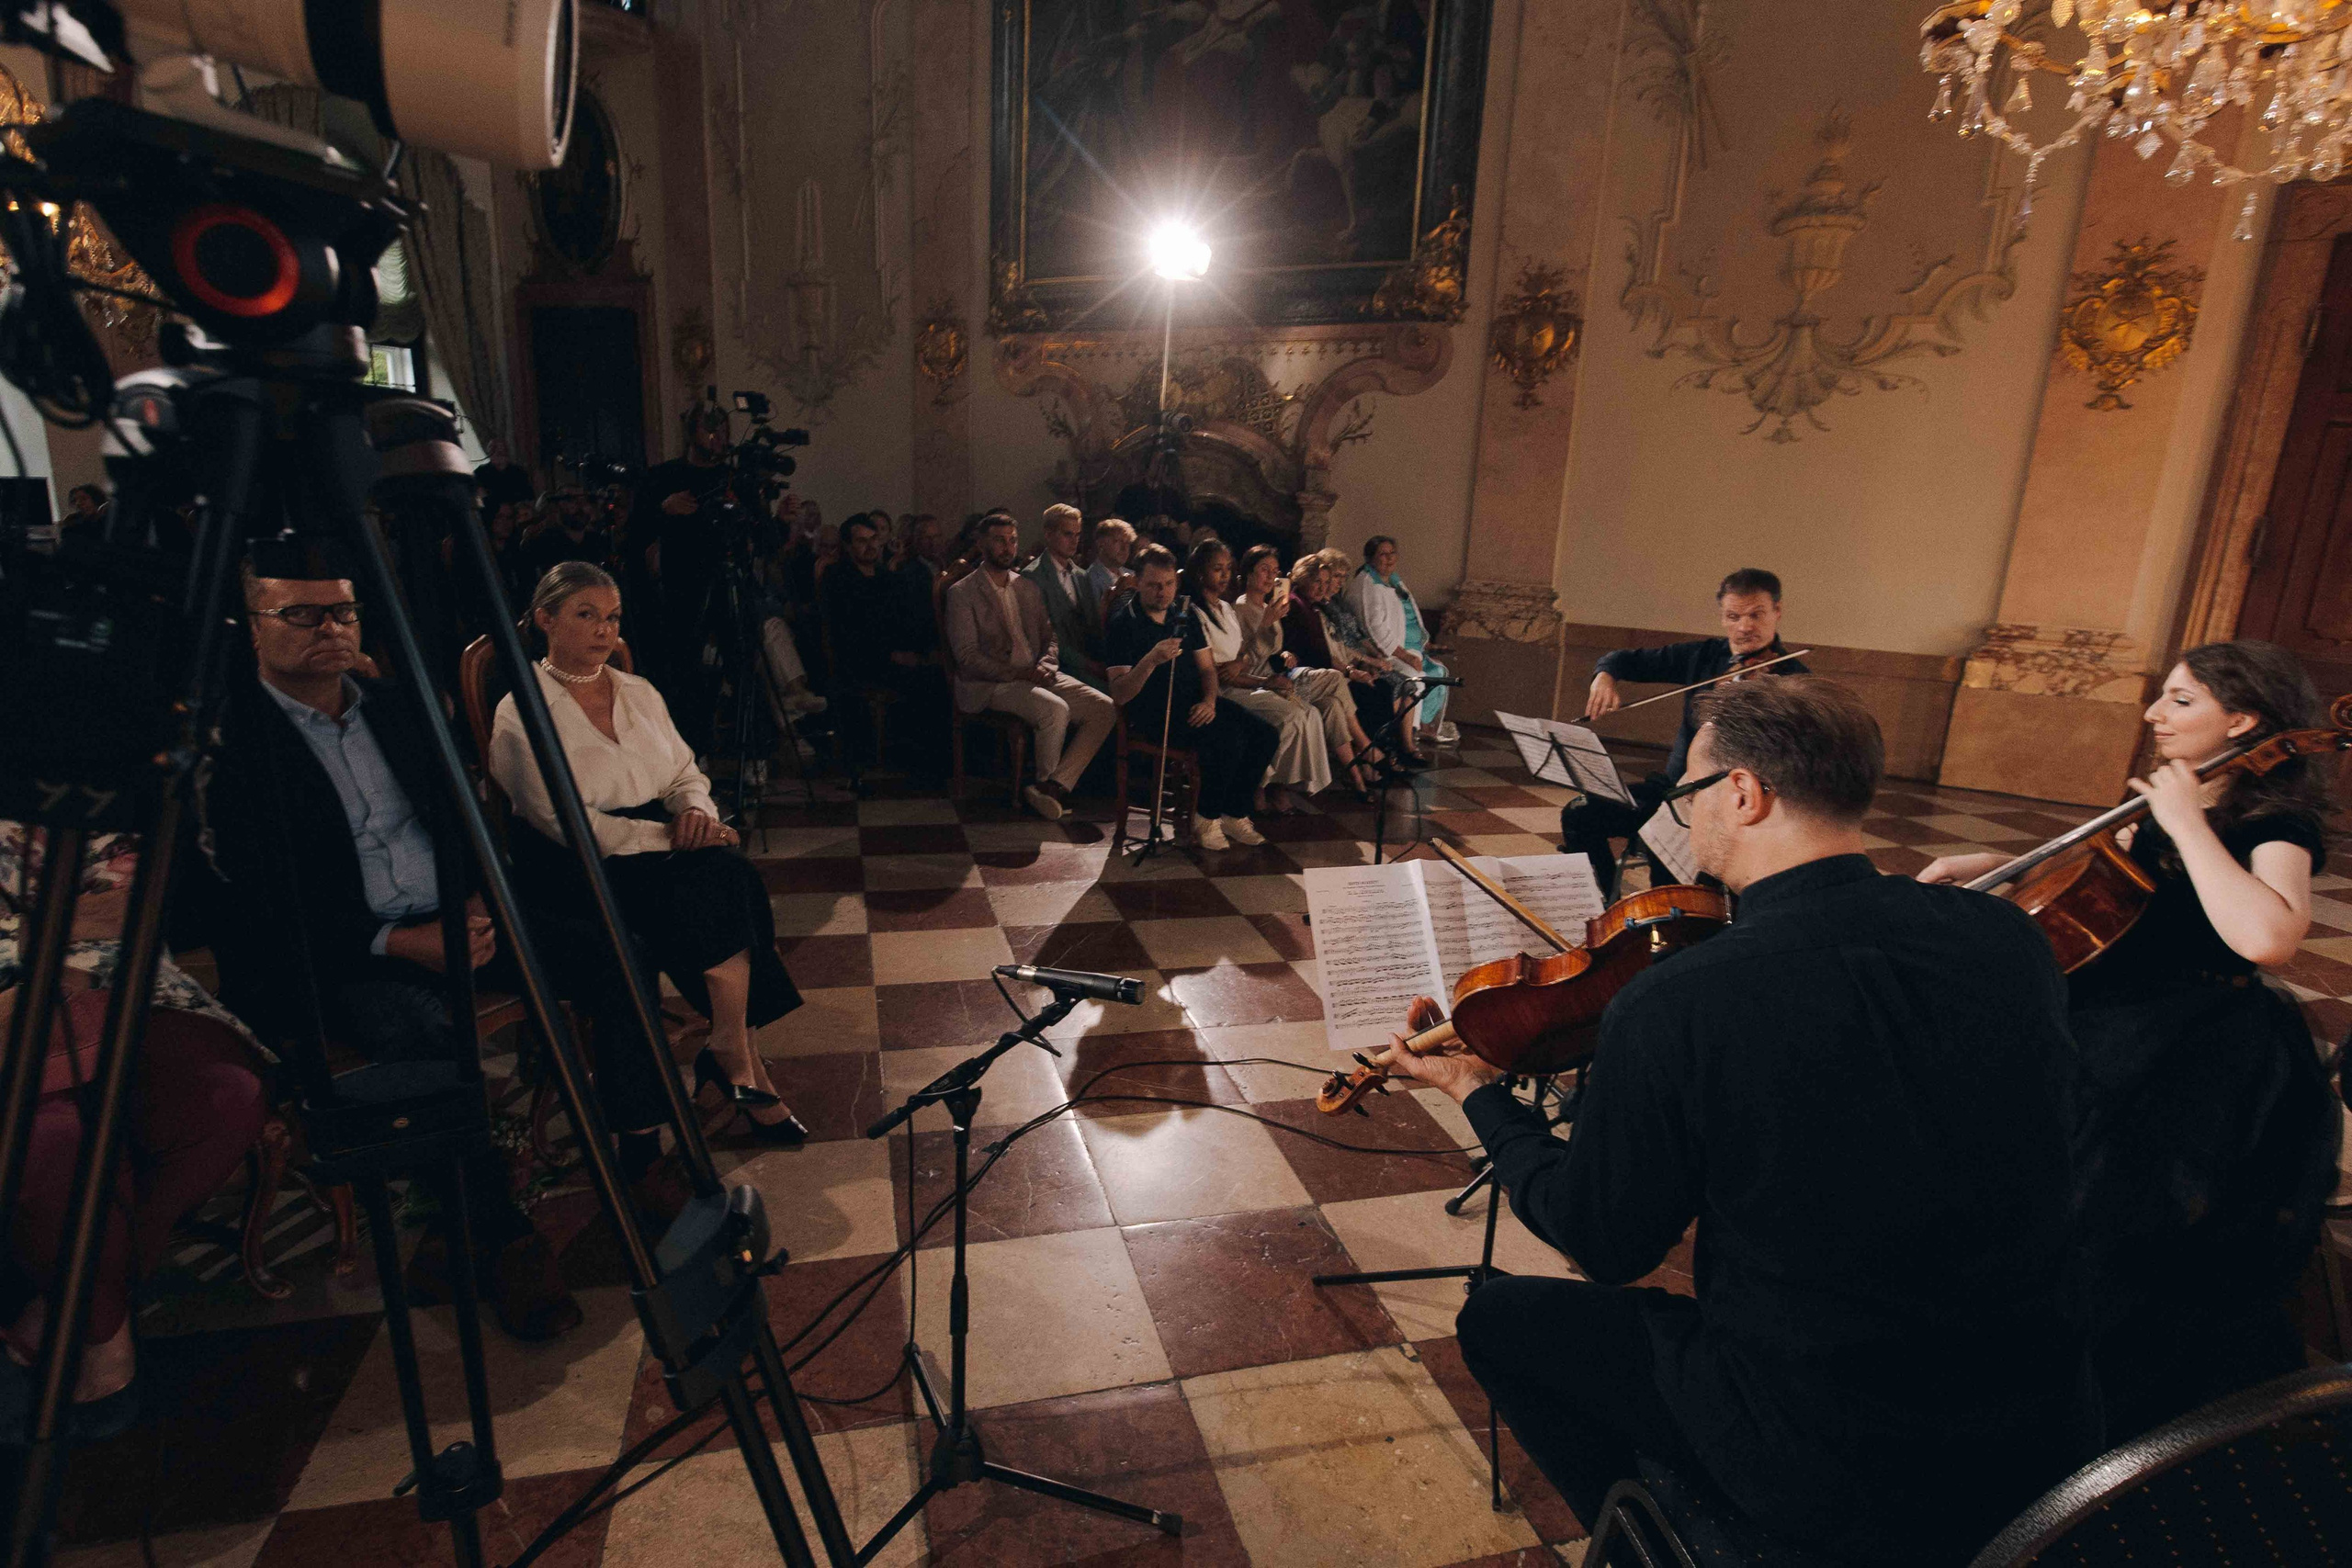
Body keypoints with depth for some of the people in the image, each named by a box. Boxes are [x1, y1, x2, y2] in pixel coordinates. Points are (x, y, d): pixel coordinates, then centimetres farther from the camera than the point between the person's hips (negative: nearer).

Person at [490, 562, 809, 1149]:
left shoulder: (640, 693, 15)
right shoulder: (522, 713, -5)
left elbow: (687, 773, 14)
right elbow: (563, 823, -14)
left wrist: (697, 811, -11)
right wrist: (671, 837, -19)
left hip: (661, 854, 6)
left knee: (729, 876, -25)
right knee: (702, 890, -29)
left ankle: (728, 1056, -18)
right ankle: (741, 1063, -19)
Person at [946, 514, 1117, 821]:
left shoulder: (1029, 587, 17)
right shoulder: (962, 593, -1)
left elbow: (1049, 636, 19)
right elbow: (967, 657, -9)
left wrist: (1047, 664, -5)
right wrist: (1018, 673, -19)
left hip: (1034, 675, 7)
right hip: (989, 685, -6)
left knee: (1105, 708, -12)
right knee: (1056, 709, -32)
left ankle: (1055, 786, -19)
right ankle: (1045, 784, -8)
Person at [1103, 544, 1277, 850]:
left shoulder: (1185, 616, 12)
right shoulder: (1123, 624, -8)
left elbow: (1207, 668, 16)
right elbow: (1118, 695, -16)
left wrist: (1210, 701, -5)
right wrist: (1150, 661, -32)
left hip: (1194, 703, 7)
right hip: (1151, 710, -7)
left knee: (1263, 734, -11)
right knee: (1228, 741, -28)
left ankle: (1235, 814, 2)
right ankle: (1206, 819, -8)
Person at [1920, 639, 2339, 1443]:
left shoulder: (2275, 827, -11)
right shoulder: (2166, 816, 12)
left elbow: (2264, 938, -32)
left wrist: (2184, 820, -23)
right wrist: (1981, 863, 13)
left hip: (2182, 1059, -8)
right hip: (2107, 1019, 8)